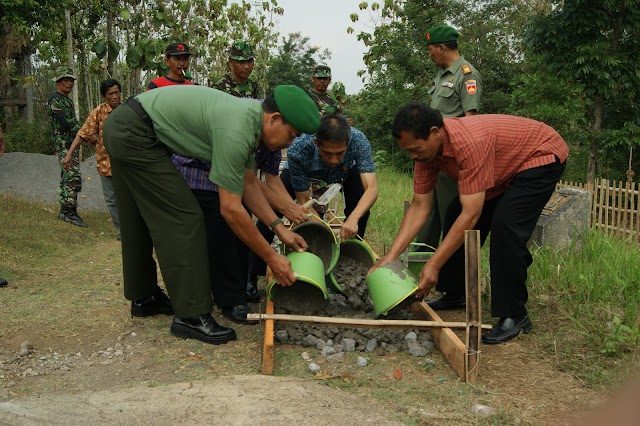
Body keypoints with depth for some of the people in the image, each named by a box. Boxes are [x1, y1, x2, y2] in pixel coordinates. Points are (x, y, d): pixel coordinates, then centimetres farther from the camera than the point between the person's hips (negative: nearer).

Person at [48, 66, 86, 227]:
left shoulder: (68, 101, 20)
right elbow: (66, 123, -19)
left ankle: (65, 211, 16)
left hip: (72, 145, 10)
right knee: (73, 178, -16)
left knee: (67, 178, 11)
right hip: (64, 145, -10)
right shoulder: (54, 100, -10)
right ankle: (69, 211, -14)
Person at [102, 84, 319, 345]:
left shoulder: (249, 119, 4)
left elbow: (249, 186, 11)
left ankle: (143, 297, 33)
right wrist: (271, 258, -16)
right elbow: (231, 209, -23)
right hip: (134, 134, -10)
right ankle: (191, 315, -4)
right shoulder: (236, 131, -25)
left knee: (139, 222, 18)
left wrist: (279, 228, 6)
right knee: (183, 218, -9)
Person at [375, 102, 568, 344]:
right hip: (505, 166, 8)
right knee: (455, 215, 2)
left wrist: (434, 265, -37)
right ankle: (456, 295, 16)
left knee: (505, 225, -25)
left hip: (543, 156, -8)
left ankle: (513, 315, -12)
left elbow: (471, 214, -39)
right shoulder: (426, 148, -14)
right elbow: (419, 206, -11)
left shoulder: (469, 143, -40)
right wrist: (390, 256, -18)